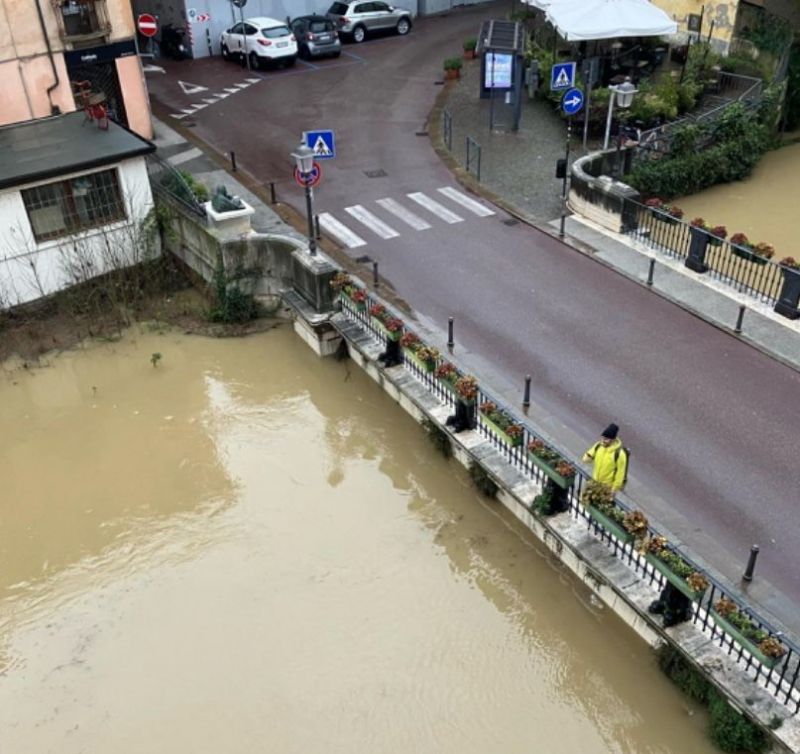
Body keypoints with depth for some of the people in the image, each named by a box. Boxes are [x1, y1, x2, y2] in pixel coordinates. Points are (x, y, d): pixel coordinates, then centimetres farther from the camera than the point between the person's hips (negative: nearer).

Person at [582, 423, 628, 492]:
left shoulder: (620, 453, -28)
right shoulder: (598, 446, -10)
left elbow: (620, 473, -20)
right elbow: (585, 459, -2)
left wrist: (615, 488, -16)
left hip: (608, 486, -6)